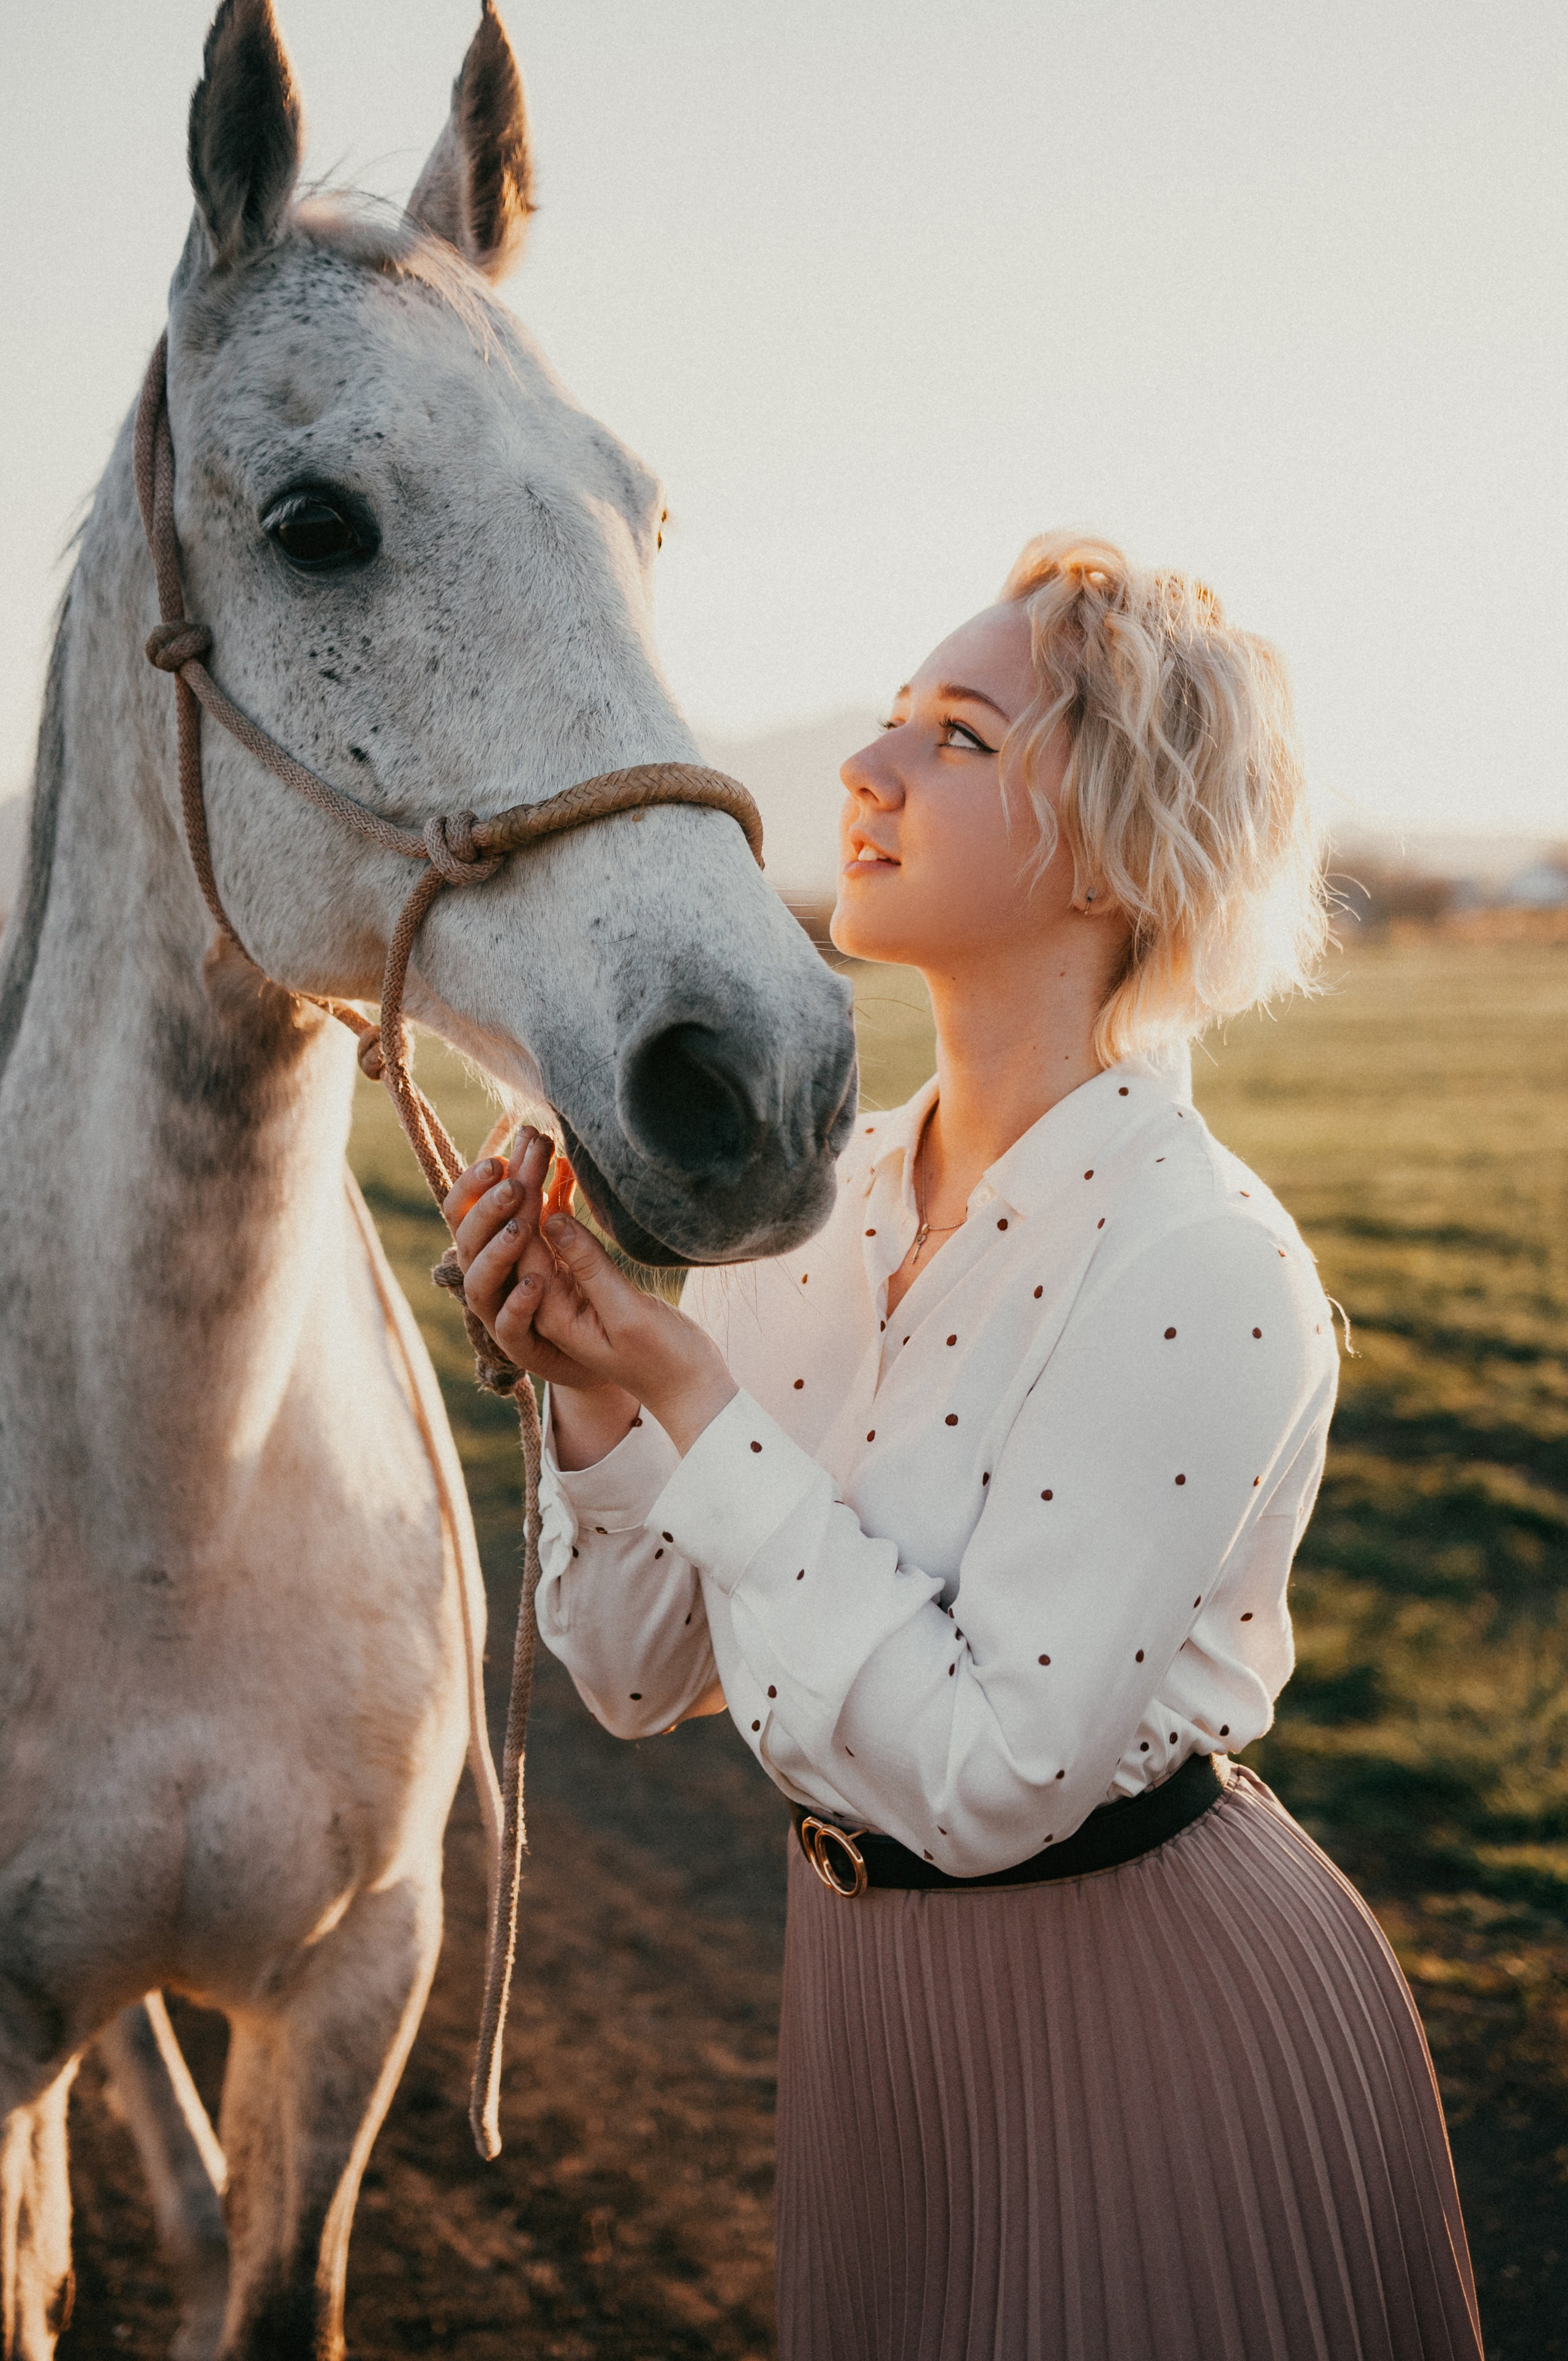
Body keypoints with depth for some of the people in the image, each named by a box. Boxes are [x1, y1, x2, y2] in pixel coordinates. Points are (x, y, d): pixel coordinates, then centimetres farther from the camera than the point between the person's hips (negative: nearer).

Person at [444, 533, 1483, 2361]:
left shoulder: (1204, 1270, -23)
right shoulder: (813, 1200, -3)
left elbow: (991, 1774, -27)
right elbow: (639, 1675, 2)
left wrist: (690, 1394, -24)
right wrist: (591, 1385, -16)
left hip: (1152, 2016, -7)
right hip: (867, 2004, 7)